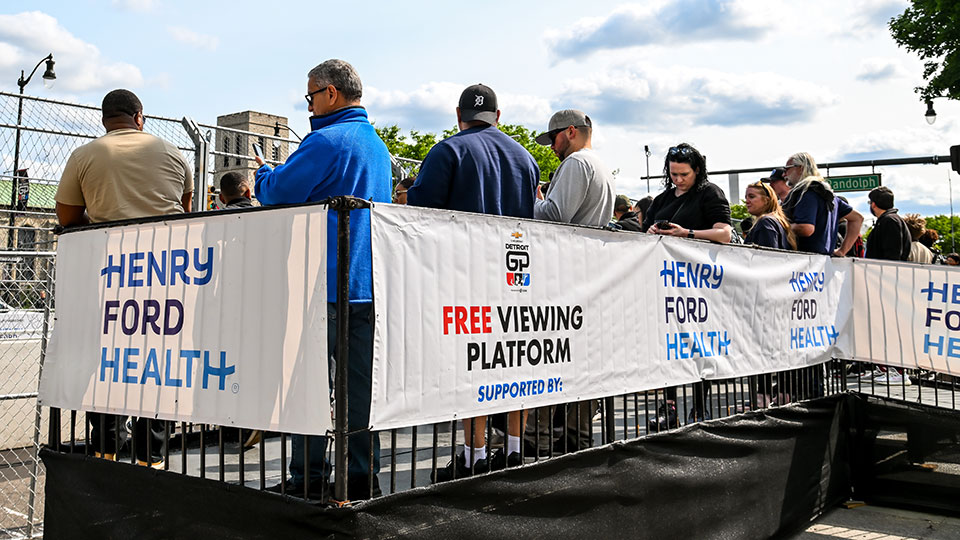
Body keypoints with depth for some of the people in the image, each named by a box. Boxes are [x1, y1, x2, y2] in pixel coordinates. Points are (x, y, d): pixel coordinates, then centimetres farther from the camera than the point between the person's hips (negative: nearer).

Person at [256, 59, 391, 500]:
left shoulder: (326, 140, -11)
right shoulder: (378, 145, 19)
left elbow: (278, 192, -13)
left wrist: (263, 174, 10)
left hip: (325, 283, -8)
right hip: (369, 283, 8)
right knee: (361, 381, 8)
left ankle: (308, 478, 6)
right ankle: (363, 476, 13)